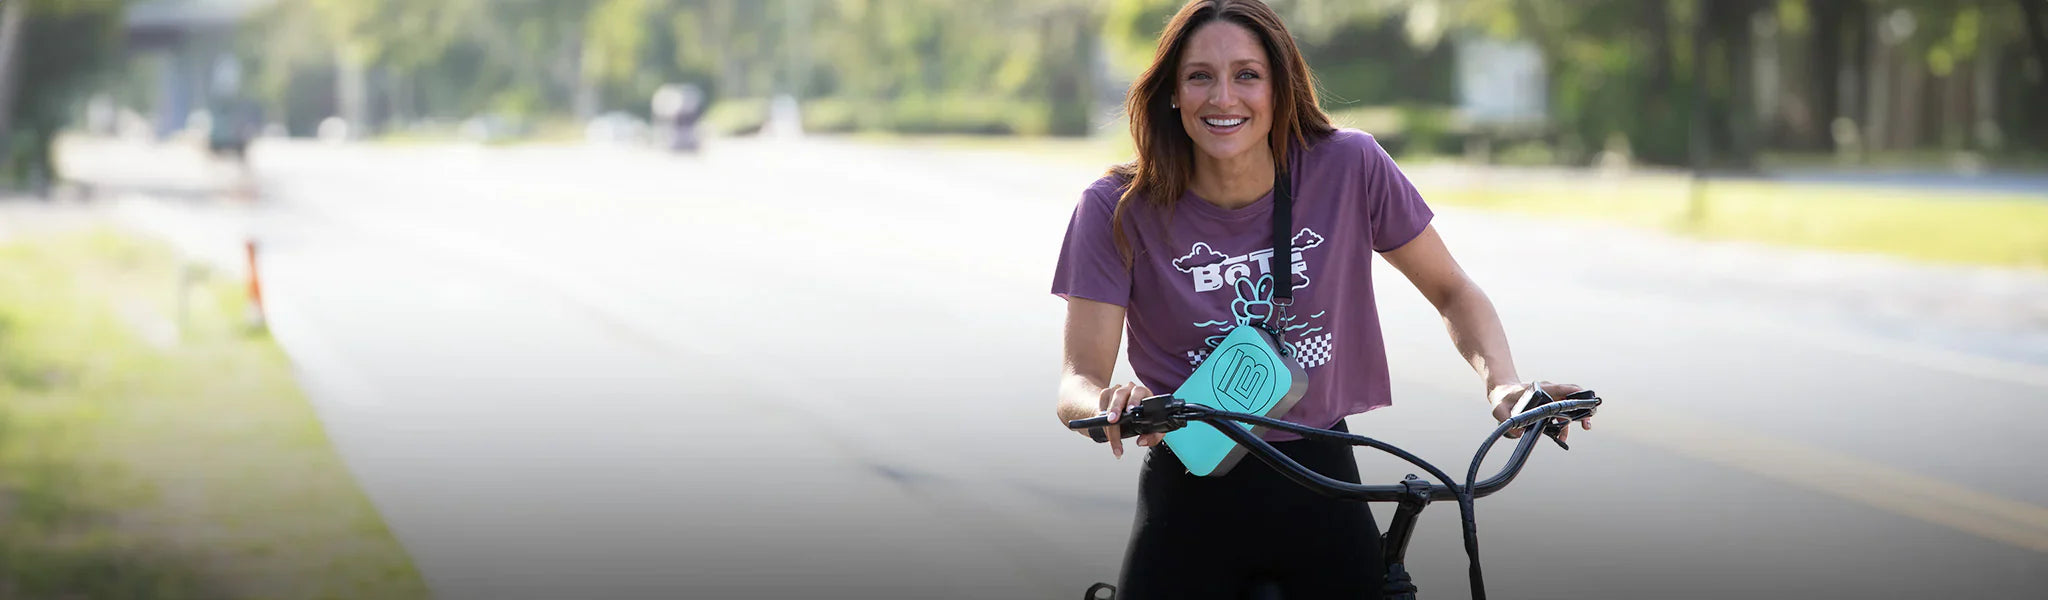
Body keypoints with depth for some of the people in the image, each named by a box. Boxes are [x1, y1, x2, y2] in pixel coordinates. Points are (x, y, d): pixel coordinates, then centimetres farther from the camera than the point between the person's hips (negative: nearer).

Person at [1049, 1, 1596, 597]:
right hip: (1190, 497, -1)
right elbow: (1079, 377, -14)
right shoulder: (1119, 210, -11)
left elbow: (1452, 290, 3)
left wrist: (1504, 384, -15)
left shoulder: (1348, 168, -8)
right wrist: (1109, 408, -39)